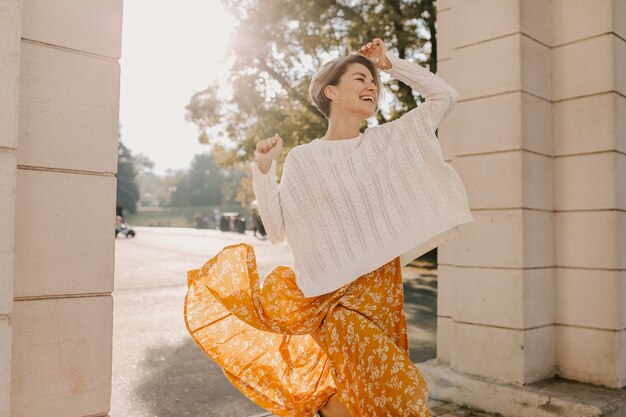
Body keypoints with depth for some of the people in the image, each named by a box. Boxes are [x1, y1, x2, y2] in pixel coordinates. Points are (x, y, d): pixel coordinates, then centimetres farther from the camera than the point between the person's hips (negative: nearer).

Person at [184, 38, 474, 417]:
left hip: (382, 289, 3)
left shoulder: (389, 140, 5)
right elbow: (277, 230, -4)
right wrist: (264, 168, -14)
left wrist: (392, 63, 5)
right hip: (335, 297, -3)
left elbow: (445, 96, 8)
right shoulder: (303, 159, -3)